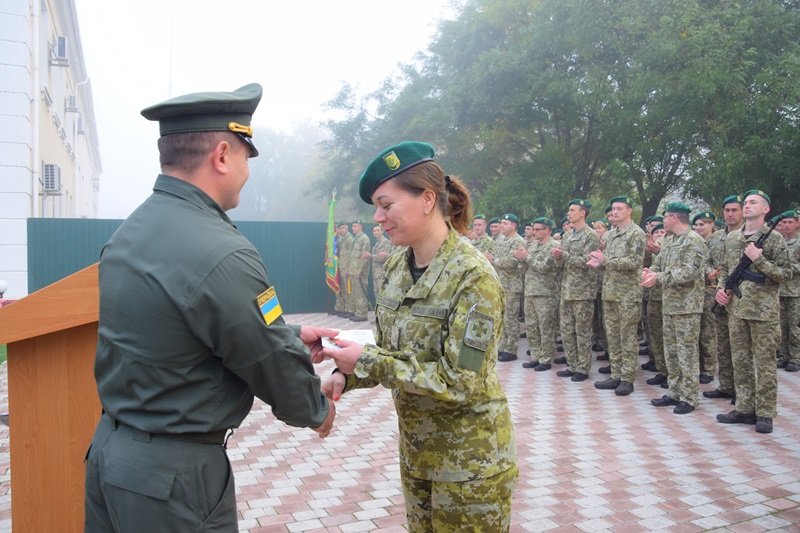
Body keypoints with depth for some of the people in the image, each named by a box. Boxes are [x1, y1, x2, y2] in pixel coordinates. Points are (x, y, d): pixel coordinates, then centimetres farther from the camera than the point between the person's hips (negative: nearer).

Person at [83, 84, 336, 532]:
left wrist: (291, 334, 14)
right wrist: (317, 411, 4)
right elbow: (276, 368, -16)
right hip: (172, 481, -8)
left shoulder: (130, 231, 2)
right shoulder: (222, 256, -27)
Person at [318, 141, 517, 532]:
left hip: (469, 463, -7)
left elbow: (460, 383, -25)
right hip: (416, 454, 7)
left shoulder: (473, 277, -22)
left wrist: (367, 362, -23)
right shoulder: (397, 269, 1)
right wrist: (345, 376, -11)